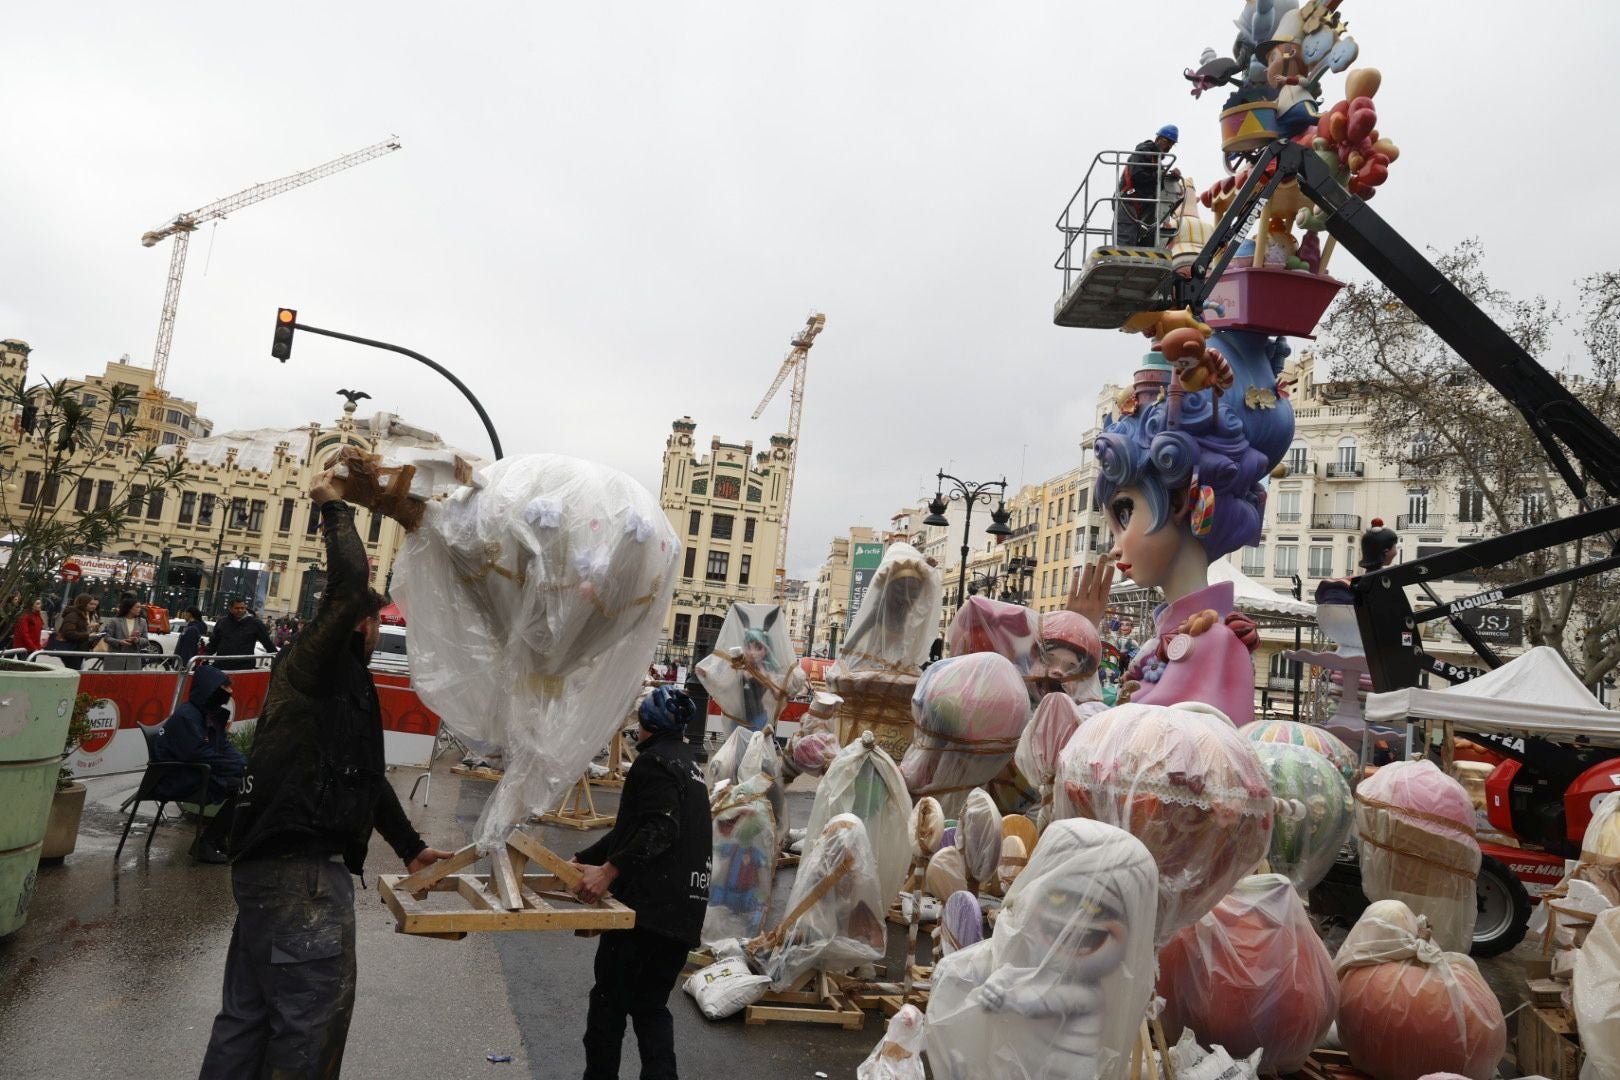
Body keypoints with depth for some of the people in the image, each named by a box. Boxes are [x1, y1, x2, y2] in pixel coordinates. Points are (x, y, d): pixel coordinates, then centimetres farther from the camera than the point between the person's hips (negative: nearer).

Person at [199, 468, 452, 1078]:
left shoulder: (336, 683, 20)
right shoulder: (316, 664, -9)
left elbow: (365, 776, 26)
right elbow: (350, 581, -27)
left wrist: (411, 848, 30)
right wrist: (334, 507, -10)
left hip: (268, 866, 10)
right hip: (304, 873, -10)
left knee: (248, 1016, 19)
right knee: (312, 1019, 0)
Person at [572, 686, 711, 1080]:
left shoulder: (654, 760, -9)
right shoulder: (687, 762, 20)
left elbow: (658, 830, -23)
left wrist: (609, 870, -28)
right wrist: (583, 860, 22)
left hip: (649, 905, -8)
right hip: (682, 909, 9)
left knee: (610, 998, 6)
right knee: (651, 1006, 14)